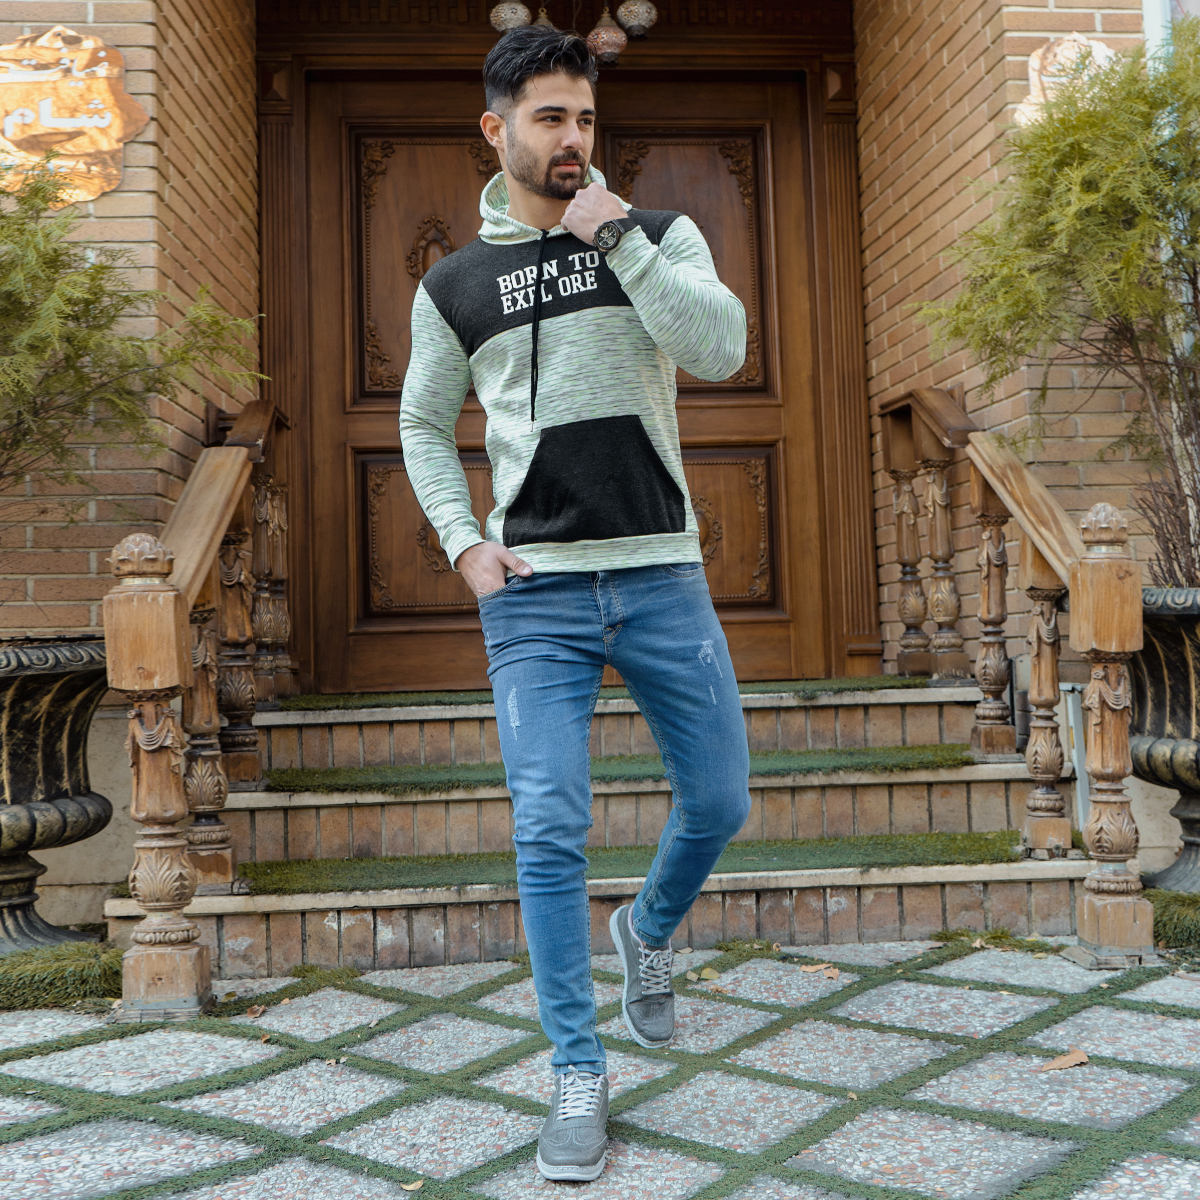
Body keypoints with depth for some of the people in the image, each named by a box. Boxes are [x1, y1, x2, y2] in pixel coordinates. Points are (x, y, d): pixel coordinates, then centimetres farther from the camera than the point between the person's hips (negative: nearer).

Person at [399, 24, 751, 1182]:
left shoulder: (658, 235, 5)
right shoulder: (454, 285, 8)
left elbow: (722, 348, -12)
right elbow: (423, 426, 18)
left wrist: (617, 236, -14)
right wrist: (464, 544, 4)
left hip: (661, 577, 1)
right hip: (534, 593, -1)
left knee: (719, 801, 8)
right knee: (548, 834, -6)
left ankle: (647, 931, 40)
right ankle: (577, 1076, 9)